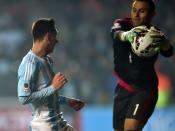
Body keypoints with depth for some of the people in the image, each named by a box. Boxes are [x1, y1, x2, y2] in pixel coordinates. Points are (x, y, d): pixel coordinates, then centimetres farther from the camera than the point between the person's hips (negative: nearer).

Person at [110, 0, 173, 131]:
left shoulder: (154, 35, -11)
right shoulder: (122, 24, -6)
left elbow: (168, 52, -31)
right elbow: (116, 33, -29)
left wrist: (164, 43, -56)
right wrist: (127, 35, -55)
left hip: (145, 89, -4)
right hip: (123, 88, 4)